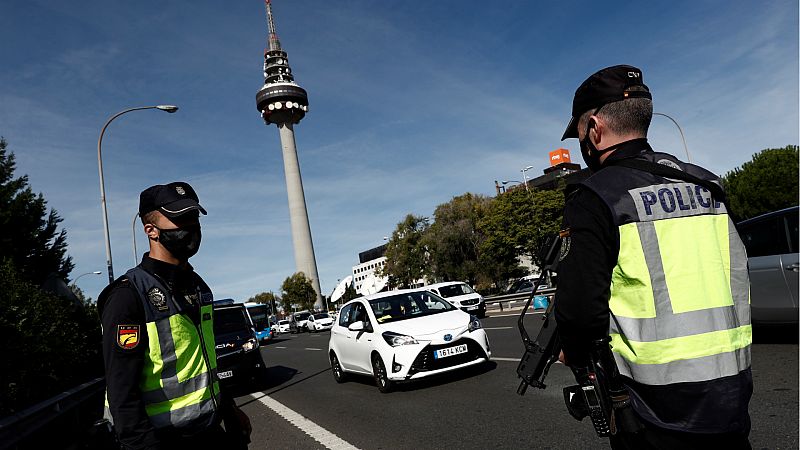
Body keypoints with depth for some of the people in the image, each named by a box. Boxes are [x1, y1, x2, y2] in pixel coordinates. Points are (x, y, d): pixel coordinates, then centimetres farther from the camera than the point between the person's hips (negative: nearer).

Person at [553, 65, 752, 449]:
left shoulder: (593, 198, -16)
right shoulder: (705, 183, 6)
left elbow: (580, 307, -21)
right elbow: (738, 278, 11)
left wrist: (574, 355, 0)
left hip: (659, 408, -6)